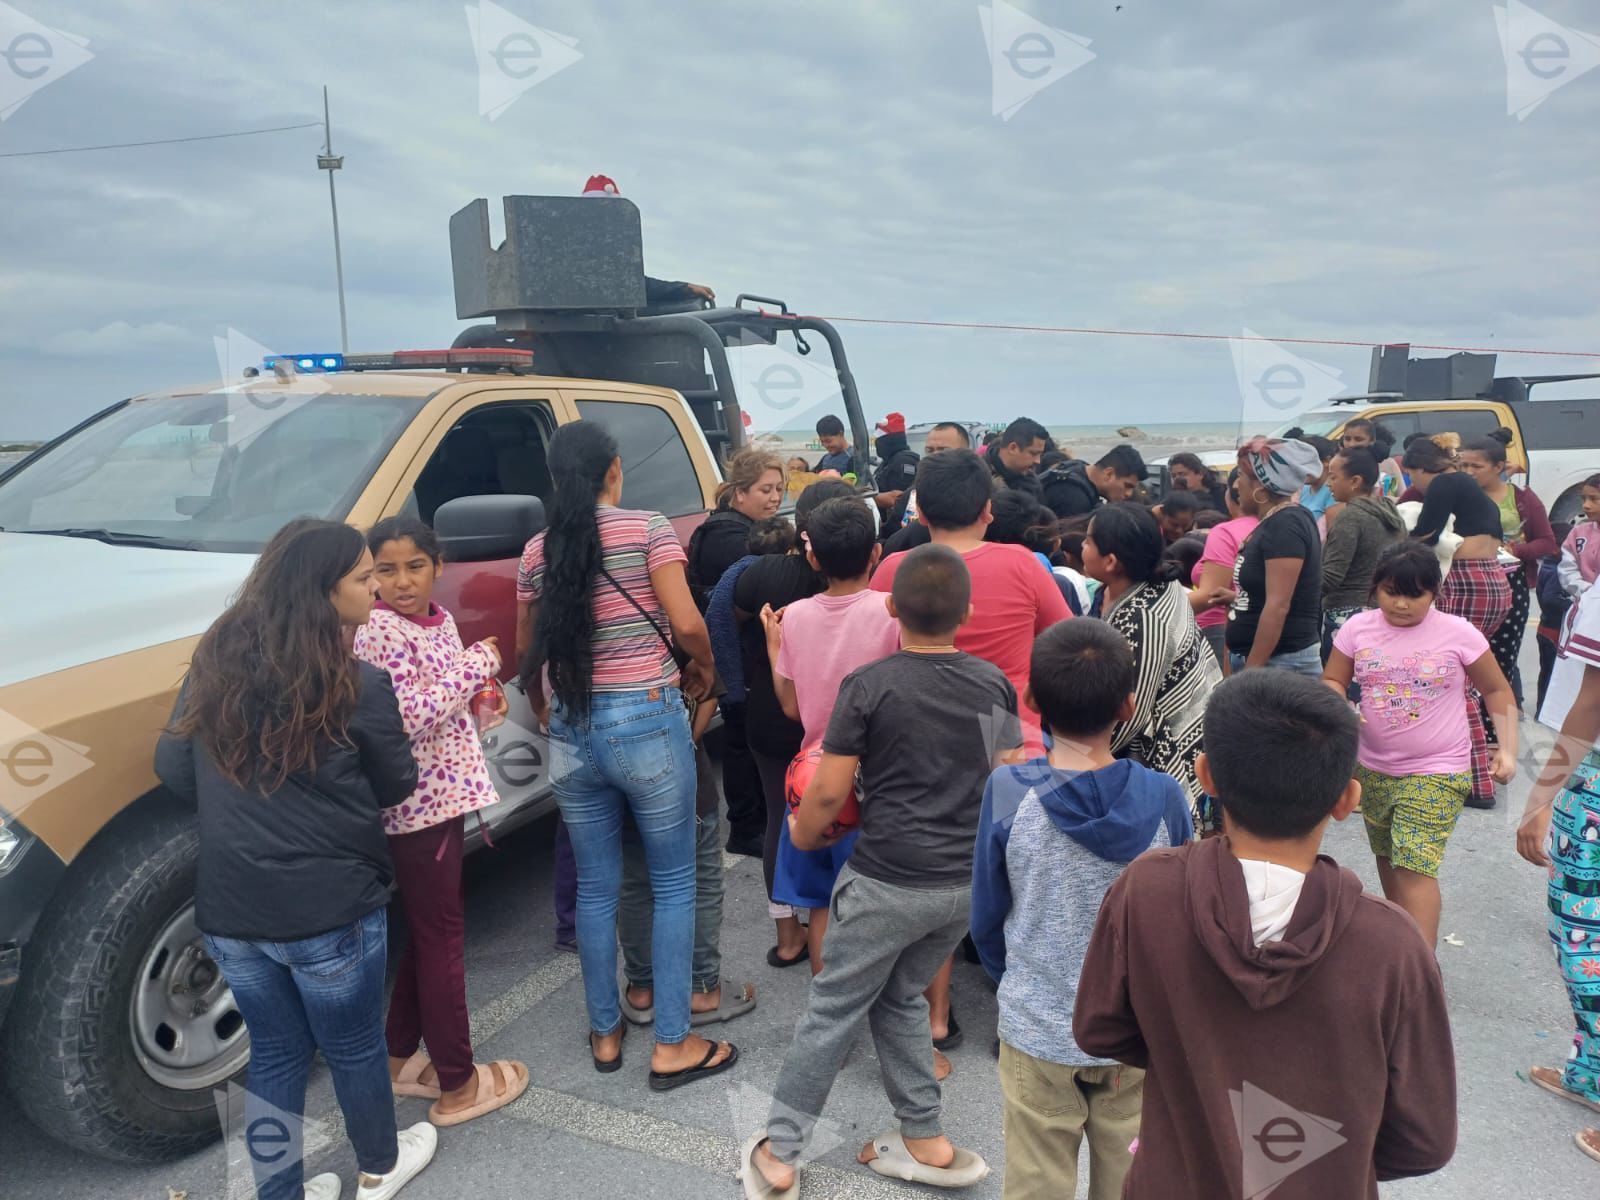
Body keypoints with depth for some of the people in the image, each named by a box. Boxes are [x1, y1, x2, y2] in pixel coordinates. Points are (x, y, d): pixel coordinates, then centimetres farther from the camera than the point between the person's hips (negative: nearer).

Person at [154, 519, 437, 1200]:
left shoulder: (214, 664, -4)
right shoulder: (356, 685, -18)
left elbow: (173, 768, 6)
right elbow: (396, 786, -5)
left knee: (275, 1053, 23)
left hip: (228, 911, 5)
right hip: (330, 911, -4)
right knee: (354, 1049, 19)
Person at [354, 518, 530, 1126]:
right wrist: (477, 664, -19)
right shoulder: (377, 632, -18)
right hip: (419, 803, -8)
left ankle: (400, 1059, 35)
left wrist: (484, 695, -1)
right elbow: (406, 720, -26)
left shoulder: (440, 620, 8)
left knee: (427, 932, 19)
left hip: (441, 796, 8)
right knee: (443, 938, 3)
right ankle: (457, 1085, 17)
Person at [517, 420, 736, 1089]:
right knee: (674, 884, 8)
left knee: (595, 888, 16)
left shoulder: (538, 551, 5)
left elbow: (533, 651, 12)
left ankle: (604, 1034, 30)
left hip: (572, 731, 5)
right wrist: (703, 670, 5)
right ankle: (673, 1046, 15)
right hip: (648, 721, -4)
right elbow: (686, 624, -15)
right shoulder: (648, 529, -8)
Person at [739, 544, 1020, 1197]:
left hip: (887, 882, -5)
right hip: (968, 881, 5)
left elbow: (827, 792, -12)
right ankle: (926, 1142, 29)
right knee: (900, 997, 23)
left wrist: (802, 834, 8)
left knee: (833, 1009, 9)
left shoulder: (869, 685, -13)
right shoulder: (995, 684, 1)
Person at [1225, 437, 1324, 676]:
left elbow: (1278, 606, -21)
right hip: (1263, 659, 9)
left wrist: (1251, 672, -21)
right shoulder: (1274, 522, 13)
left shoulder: (1285, 525, -16)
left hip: (1282, 662, -9)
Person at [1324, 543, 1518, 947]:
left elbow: (1497, 690, 3)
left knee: (1415, 865, -14)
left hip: (1437, 773, -4)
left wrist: (1508, 748, -4)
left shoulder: (1458, 634, -9)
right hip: (1373, 769, 4)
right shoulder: (1357, 629, -4)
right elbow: (1332, 681, 4)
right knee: (1388, 858, 19)